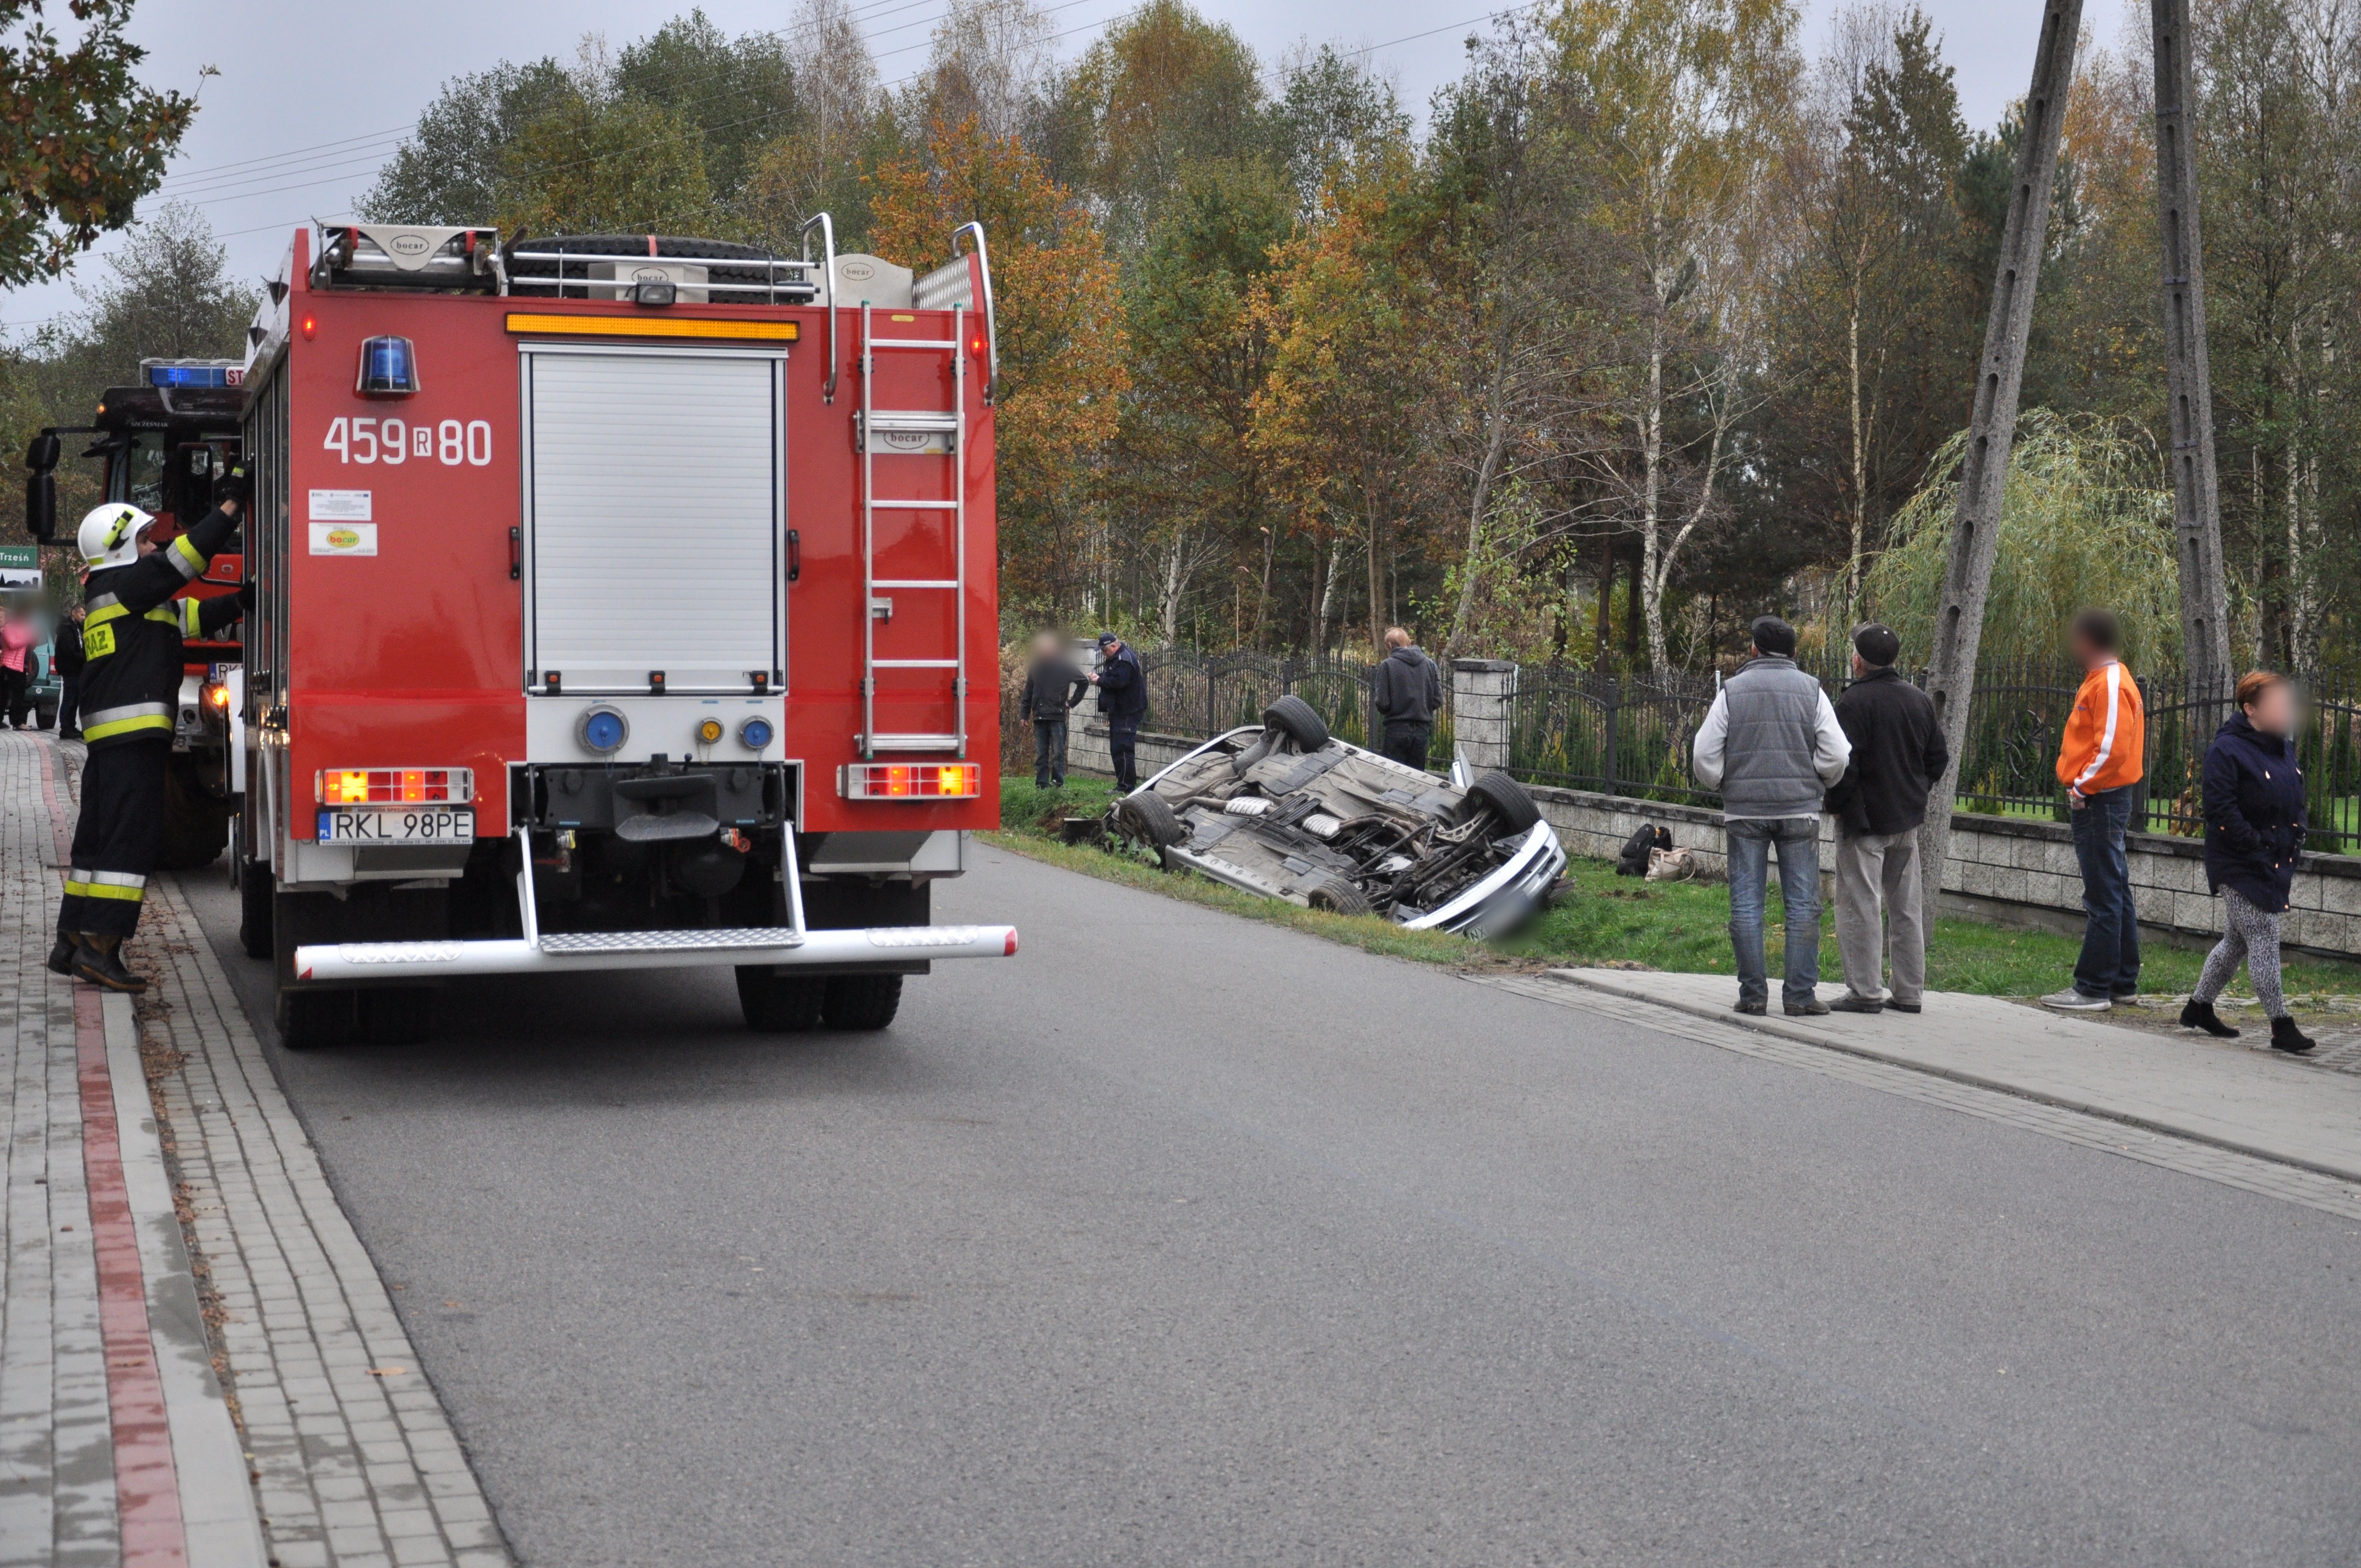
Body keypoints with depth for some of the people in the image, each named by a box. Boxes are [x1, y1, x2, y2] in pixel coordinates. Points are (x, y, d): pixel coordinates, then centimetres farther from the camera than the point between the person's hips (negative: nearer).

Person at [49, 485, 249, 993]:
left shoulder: (133, 598, 22)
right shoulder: (122, 585, -7)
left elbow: (195, 616, 21)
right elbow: (183, 557, -13)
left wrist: (244, 598, 11)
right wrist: (231, 504, -8)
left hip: (109, 739, 11)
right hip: (132, 735, -11)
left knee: (98, 837, 15)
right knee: (132, 838, -11)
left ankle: (72, 941, 20)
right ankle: (100, 948, -14)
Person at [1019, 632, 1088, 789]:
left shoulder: (1064, 665, -2)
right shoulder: (1036, 666, 10)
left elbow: (1084, 683, 5)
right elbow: (1028, 692, 16)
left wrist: (1072, 702, 0)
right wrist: (1025, 714, 11)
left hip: (1057, 716, -4)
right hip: (1039, 716, 4)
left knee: (1058, 752, -5)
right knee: (1040, 754, 5)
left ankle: (1058, 782, -3)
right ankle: (1042, 783, 7)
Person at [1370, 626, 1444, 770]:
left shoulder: (1388, 665, -8)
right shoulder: (1429, 664, 4)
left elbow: (1382, 703, -11)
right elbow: (1437, 700, 3)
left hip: (1397, 730, -4)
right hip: (1422, 730, 4)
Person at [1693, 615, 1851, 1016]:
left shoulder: (1732, 690, 3)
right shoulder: (1811, 690, 3)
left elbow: (1705, 755, 0)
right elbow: (1837, 755, -3)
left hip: (1744, 811, 0)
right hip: (1799, 810, 0)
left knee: (1746, 904, 5)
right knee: (1803, 904, 3)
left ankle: (1753, 992, 4)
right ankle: (1800, 993, 1)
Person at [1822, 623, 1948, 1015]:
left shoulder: (1854, 702, -15)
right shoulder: (1920, 700, 9)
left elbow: (1844, 764, -18)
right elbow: (1939, 758, 13)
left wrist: (1836, 805, -5)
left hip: (1864, 820, -7)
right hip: (1907, 820, 7)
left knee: (1860, 906, -3)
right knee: (1906, 907, 12)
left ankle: (1865, 991, -4)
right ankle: (1909, 992, 16)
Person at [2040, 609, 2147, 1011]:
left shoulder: (2110, 685, -16)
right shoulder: (2102, 680, 17)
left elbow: (2112, 747, -23)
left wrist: (2082, 786, -15)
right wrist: (2080, 784, 13)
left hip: (2100, 799, -11)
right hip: (2102, 801, 11)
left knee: (2103, 898, -8)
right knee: (2115, 894, 14)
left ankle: (2093, 989, -7)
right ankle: (2122, 982, 21)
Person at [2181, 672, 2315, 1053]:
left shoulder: (2284, 747, 13)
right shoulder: (2226, 750, -14)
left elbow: (2296, 802, 23)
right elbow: (2221, 809, -18)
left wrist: (2295, 844, 9)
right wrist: (2257, 848, -19)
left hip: (2277, 864, 9)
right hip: (2240, 870, -9)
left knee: (2237, 941, 15)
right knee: (2264, 938, -10)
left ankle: (2199, 1008, 28)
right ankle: (2281, 1026, -7)